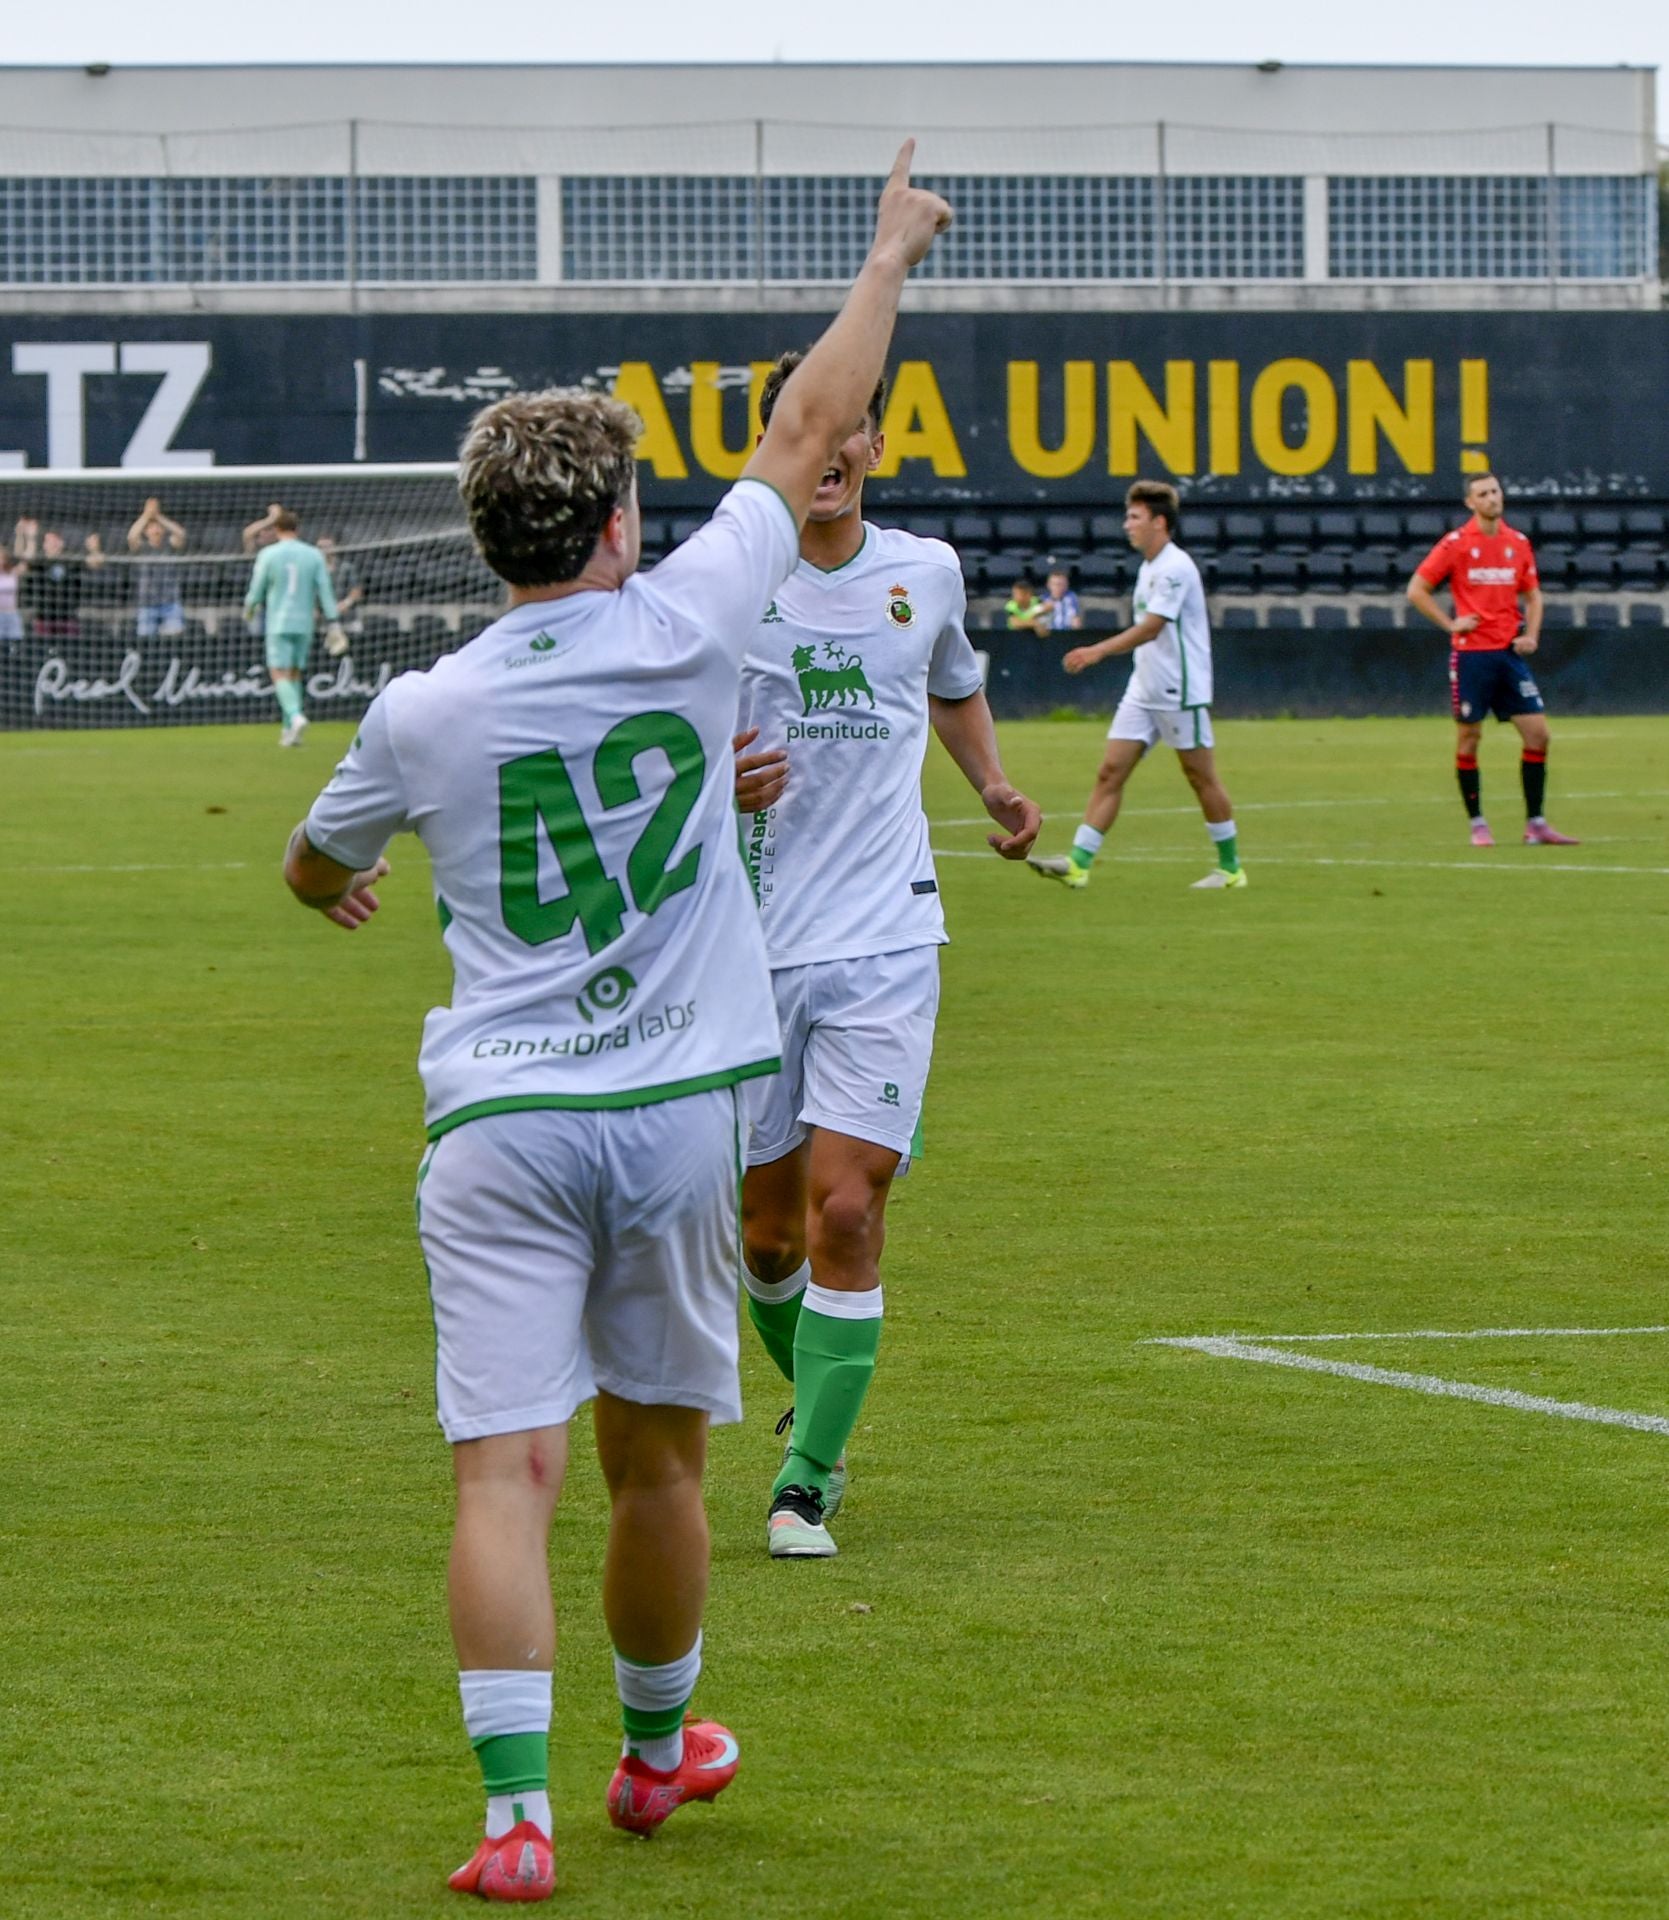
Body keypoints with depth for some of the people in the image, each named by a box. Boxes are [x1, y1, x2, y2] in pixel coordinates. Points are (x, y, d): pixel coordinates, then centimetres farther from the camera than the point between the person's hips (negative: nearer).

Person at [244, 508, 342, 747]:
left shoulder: (268, 554, -4)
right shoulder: (314, 555, 3)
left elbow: (257, 589, 2)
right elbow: (325, 592, 1)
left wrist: (248, 609, 22)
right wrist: (333, 624, 4)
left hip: (278, 623, -3)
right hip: (304, 623, 3)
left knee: (280, 674, -5)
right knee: (295, 674, 12)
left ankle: (295, 716, -30)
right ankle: (289, 730, 9)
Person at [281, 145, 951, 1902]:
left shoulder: (422, 716, -2)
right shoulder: (685, 629, -4)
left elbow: (315, 867, 19)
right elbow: (803, 434, 10)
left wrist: (332, 888, 45)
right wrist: (888, 261, 24)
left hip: (498, 1124, -1)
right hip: (676, 1110, 1)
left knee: (506, 1472, -7)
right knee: (657, 1461, 15)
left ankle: (516, 1813, -17)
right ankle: (656, 1751, 34)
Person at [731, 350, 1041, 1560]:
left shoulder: (926, 572, 6)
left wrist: (994, 785, 12)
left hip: (885, 945, 1)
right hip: (749, 946, -1)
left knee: (847, 1210, -12)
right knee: (768, 1227, 7)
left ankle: (806, 1482, -7)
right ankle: (819, 1401, 37)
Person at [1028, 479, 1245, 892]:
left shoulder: (1176, 568, -15)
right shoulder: (1148, 567, 13)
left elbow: (1150, 628, -24)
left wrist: (1098, 651, -31)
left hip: (1180, 694, -9)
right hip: (1143, 691, 9)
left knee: (1200, 776, 1)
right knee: (1110, 772, -1)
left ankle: (1231, 868, 13)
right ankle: (1078, 863, -7)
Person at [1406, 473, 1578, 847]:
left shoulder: (1518, 543, 8)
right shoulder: (1456, 544, -4)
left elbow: (1532, 594, 19)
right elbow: (1416, 591, -1)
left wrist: (1531, 635, 3)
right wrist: (1451, 624, -9)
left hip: (1509, 651, 4)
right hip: (1471, 653, -4)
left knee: (1537, 732, -3)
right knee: (1468, 738, 0)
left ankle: (1535, 825, 4)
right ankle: (1477, 824, 10)